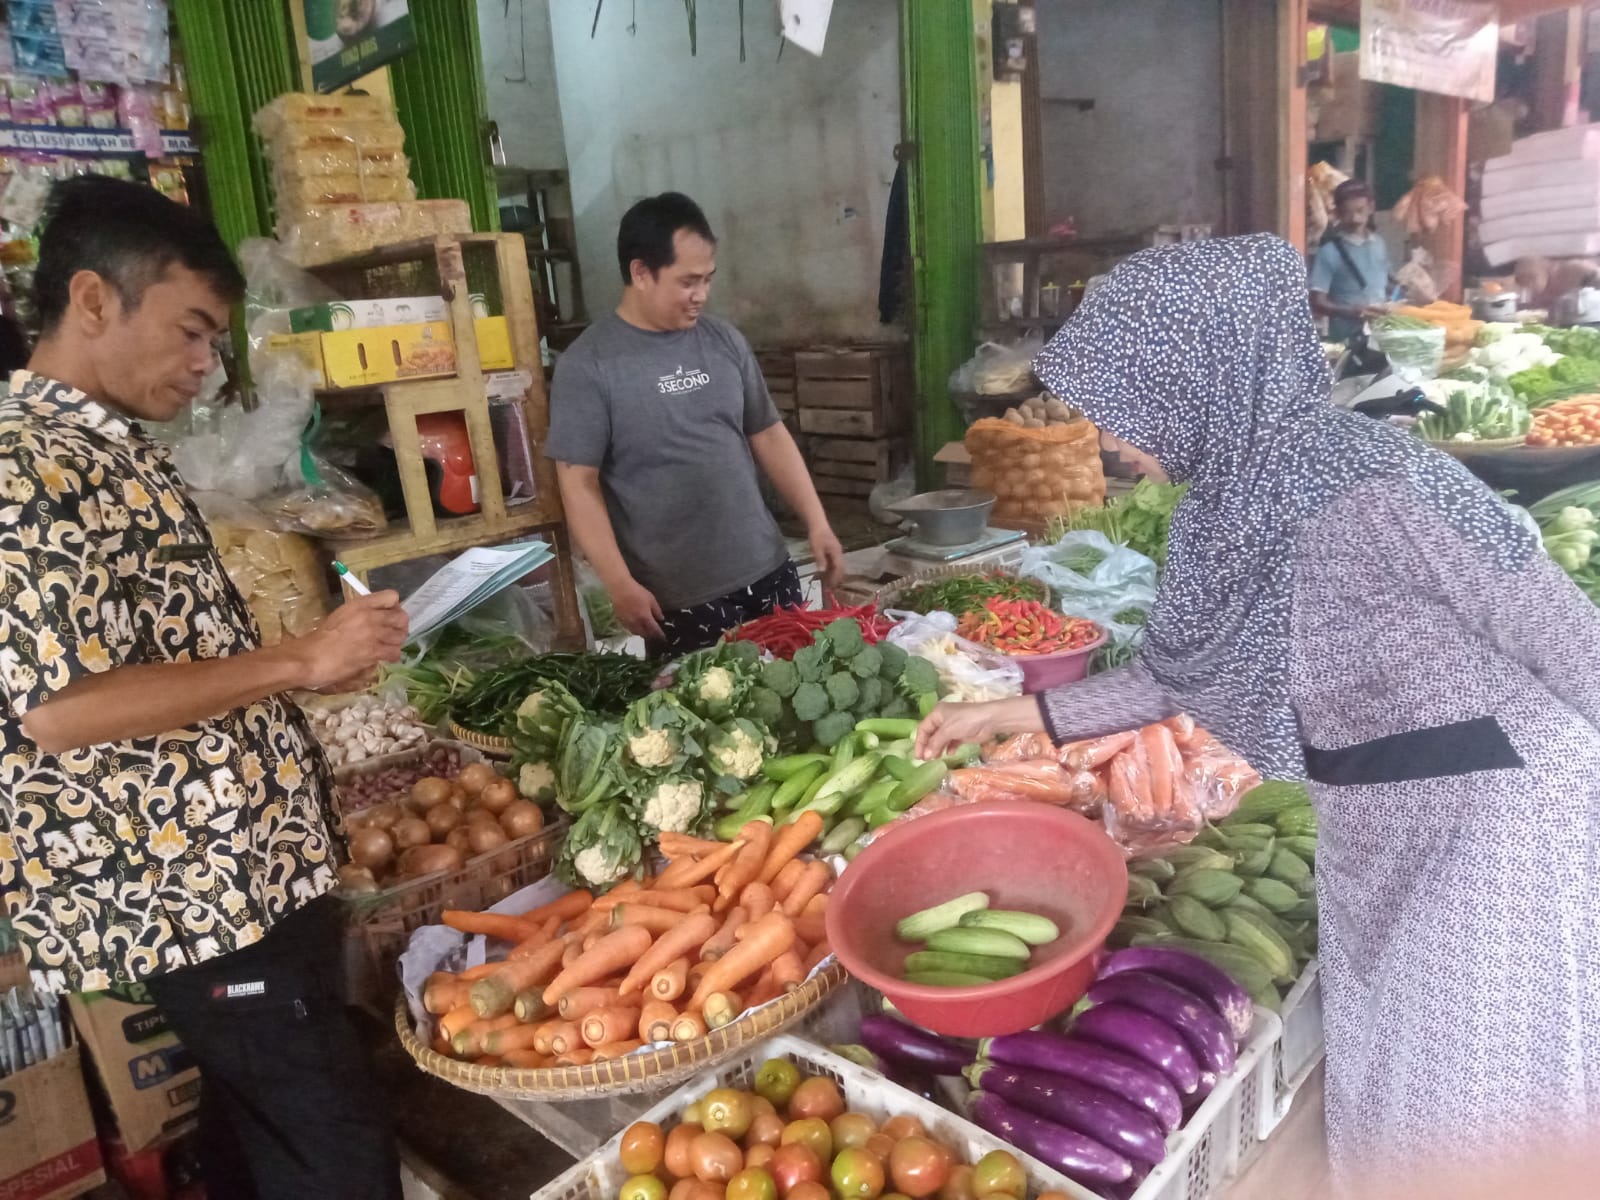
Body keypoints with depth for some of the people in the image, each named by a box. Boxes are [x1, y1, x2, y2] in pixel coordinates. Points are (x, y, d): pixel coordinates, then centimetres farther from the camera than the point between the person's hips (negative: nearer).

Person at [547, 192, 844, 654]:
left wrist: (817, 524, 5)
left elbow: (768, 436, 11)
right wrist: (620, 584, -17)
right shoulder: (588, 365, -9)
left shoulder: (724, 340, 6)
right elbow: (578, 482, -11)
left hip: (767, 574, 5)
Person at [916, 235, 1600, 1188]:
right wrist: (1015, 714, 9)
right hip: (1379, 837, 7)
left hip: (1499, 825, -7)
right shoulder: (1230, 497, -3)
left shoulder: (1372, 487, -28)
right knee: (1389, 1101, 23)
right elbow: (1181, 671, 9)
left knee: (1475, 1121, 11)